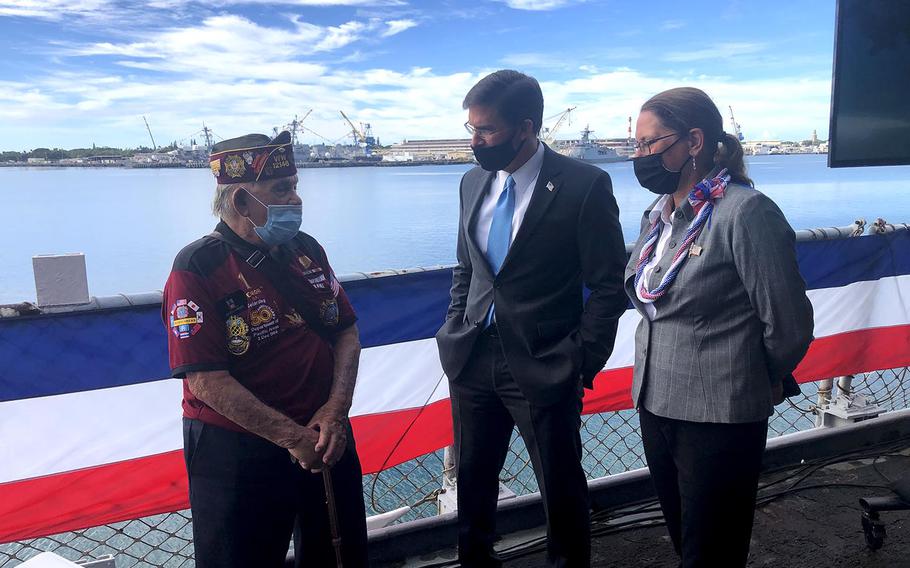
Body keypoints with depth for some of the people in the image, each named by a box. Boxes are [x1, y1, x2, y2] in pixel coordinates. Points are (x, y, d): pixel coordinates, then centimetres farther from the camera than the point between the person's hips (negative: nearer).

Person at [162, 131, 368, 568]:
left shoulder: (306, 249, 2)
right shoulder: (198, 268, -17)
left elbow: (346, 330, 5)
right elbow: (207, 380, -21)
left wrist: (337, 408, -10)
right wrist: (293, 438, -20)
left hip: (325, 438, 6)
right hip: (238, 453, -6)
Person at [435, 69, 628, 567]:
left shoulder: (584, 185, -11)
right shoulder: (473, 182, 6)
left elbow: (609, 285, -8)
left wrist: (582, 362, -11)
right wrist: (456, 333, 6)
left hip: (544, 369, -5)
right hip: (473, 360, 5)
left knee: (562, 489, 11)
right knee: (472, 480, 18)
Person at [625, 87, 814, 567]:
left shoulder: (746, 212, -18)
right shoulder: (658, 212, 6)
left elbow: (788, 324, -14)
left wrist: (765, 382, 2)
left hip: (718, 418, -7)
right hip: (655, 403, 7)